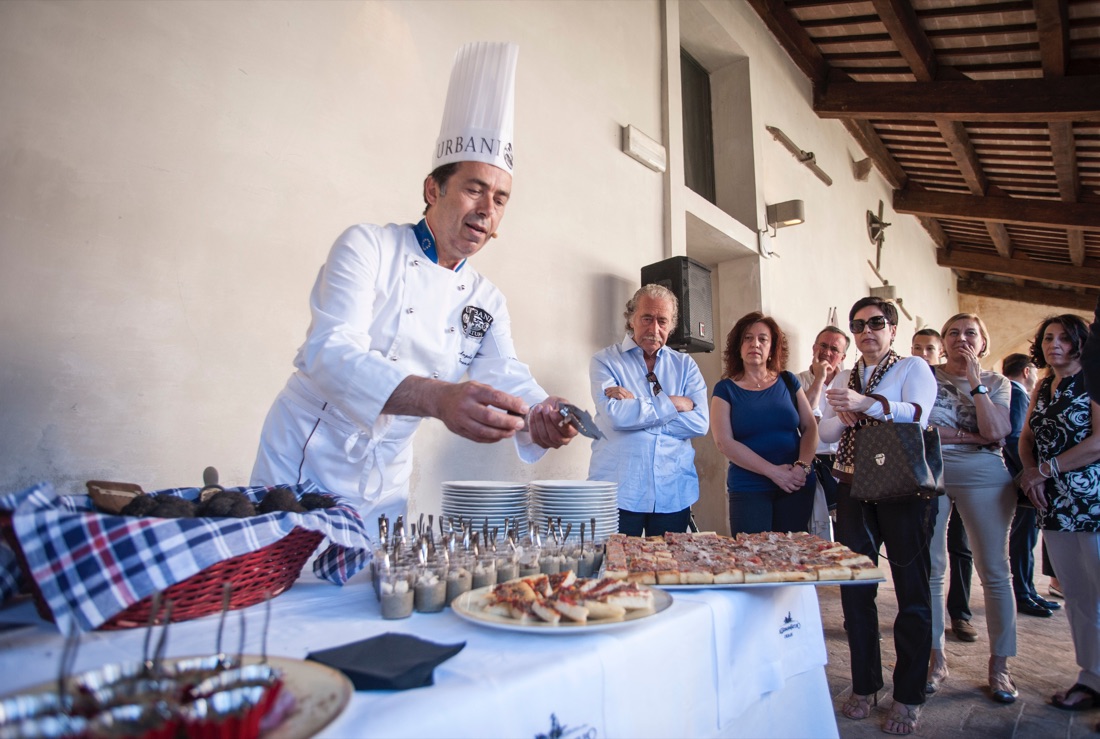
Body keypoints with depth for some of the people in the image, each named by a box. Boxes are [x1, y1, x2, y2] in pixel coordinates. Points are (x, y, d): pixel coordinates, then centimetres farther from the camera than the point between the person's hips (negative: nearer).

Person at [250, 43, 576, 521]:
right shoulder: (366, 246, -11)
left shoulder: (487, 301, 5)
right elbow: (331, 352, -25)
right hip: (305, 461, -4)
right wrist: (439, 398, -43)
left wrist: (539, 415, -31)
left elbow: (507, 375, -6)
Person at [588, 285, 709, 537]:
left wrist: (635, 405, -11)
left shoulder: (685, 365, 10)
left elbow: (700, 422, -5)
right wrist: (673, 403, -10)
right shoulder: (605, 360, 1)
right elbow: (613, 415, -17)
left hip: (674, 494, 3)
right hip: (619, 493, -3)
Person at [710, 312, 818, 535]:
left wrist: (802, 466, -11)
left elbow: (810, 428, 6)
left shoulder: (788, 382, 8)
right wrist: (773, 471, -14)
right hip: (748, 489, -2)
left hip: (797, 487, 3)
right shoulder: (725, 389, 0)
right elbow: (724, 442, -9)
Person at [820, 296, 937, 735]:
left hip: (903, 488, -5)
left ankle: (908, 696, 17)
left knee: (911, 590, 3)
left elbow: (917, 415, -17)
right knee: (855, 588, 8)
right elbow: (826, 433, 10)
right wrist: (843, 417, -10)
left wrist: (866, 403, -29)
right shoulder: (845, 379, 17)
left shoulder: (913, 368, 1)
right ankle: (864, 685, 23)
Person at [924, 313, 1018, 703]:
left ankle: (999, 664, 17)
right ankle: (936, 657, 15)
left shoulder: (996, 383, 9)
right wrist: (971, 435, -7)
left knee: (994, 570, 2)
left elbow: (995, 431, -8)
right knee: (929, 570, 3)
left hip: (983, 476, 1)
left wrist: (975, 382, -6)